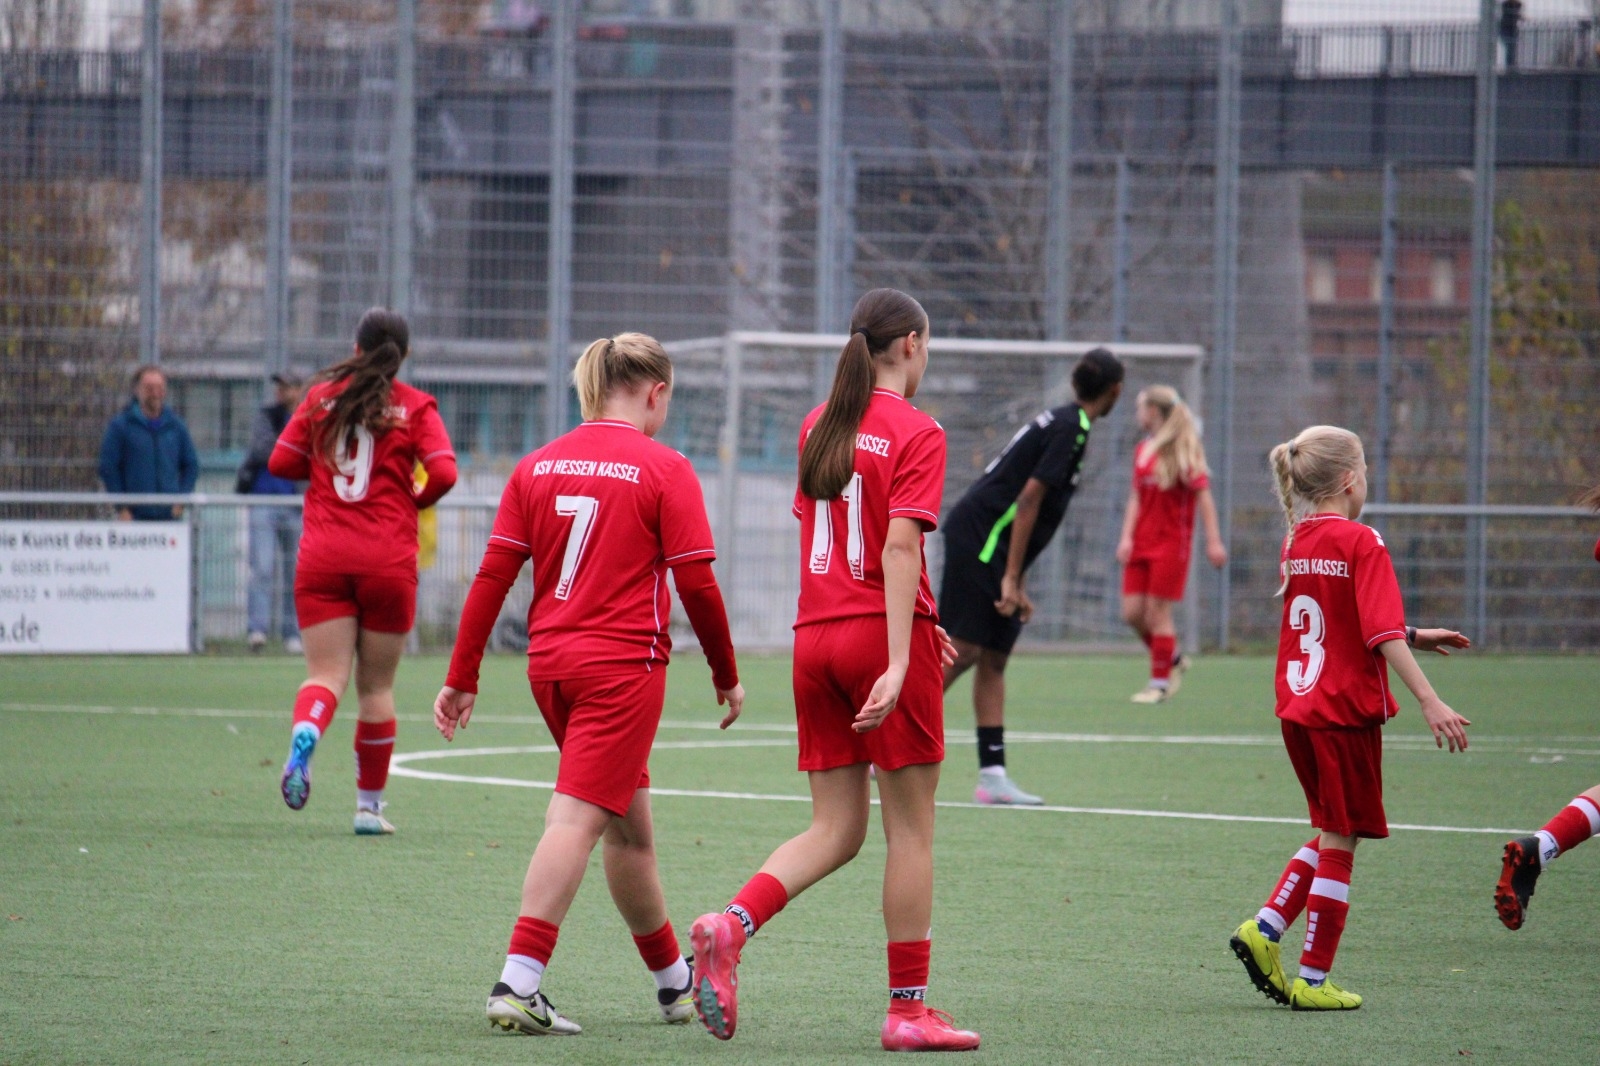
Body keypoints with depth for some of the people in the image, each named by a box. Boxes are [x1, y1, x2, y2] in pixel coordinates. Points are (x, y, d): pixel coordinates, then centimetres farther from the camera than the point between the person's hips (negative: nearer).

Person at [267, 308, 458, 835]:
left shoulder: (321, 396, 6)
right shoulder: (415, 406, 0)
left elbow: (281, 463, 7)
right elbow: (443, 473, -10)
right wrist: (414, 501, 10)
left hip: (322, 557, 1)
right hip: (388, 560, -1)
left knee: (326, 673, -1)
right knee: (376, 685, 9)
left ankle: (304, 734, -35)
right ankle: (369, 804, 14)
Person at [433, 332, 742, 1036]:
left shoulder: (537, 466, 8)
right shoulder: (664, 470, -6)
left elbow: (493, 576, 5)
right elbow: (696, 584, -6)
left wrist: (461, 678, 8)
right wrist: (726, 675, 6)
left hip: (550, 662, 6)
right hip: (624, 665, -6)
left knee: (630, 825, 18)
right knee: (577, 819, -11)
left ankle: (675, 982, 29)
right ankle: (519, 984, -21)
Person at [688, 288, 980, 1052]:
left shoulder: (818, 427, 13)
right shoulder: (915, 434, -8)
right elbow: (900, 547, -18)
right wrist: (899, 659, -22)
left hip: (815, 638, 6)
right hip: (880, 638, -6)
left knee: (835, 829, 9)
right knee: (911, 826, 3)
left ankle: (730, 925, -15)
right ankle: (908, 1010, 5)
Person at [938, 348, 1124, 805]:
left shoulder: (1061, 422, 18)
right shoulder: (1072, 428, -10)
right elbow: (1028, 500, -17)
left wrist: (1016, 585, 23)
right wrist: (1011, 579, -18)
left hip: (981, 542, 10)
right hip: (979, 537, -10)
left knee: (993, 659, 6)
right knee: (965, 650, -12)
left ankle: (992, 774, 4)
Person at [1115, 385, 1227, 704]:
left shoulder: (1184, 449, -7)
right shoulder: (1142, 450, 12)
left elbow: (1203, 495, -9)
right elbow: (1136, 497, 14)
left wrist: (1213, 540, -13)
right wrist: (1127, 536, 1)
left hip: (1171, 543, -7)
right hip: (1141, 544, 7)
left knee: (1157, 611, -6)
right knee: (1132, 612, 1)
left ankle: (1160, 682, 3)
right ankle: (1172, 660, 22)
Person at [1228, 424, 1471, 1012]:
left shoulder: (1297, 543, 10)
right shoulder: (1361, 543, -13)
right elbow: (1382, 635, -20)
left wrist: (1413, 637, 22)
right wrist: (1430, 702, -21)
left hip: (1298, 709, 7)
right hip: (1346, 711, -7)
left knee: (1334, 833, 20)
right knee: (1339, 841, 2)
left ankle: (1265, 928, 8)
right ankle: (1313, 980, 5)